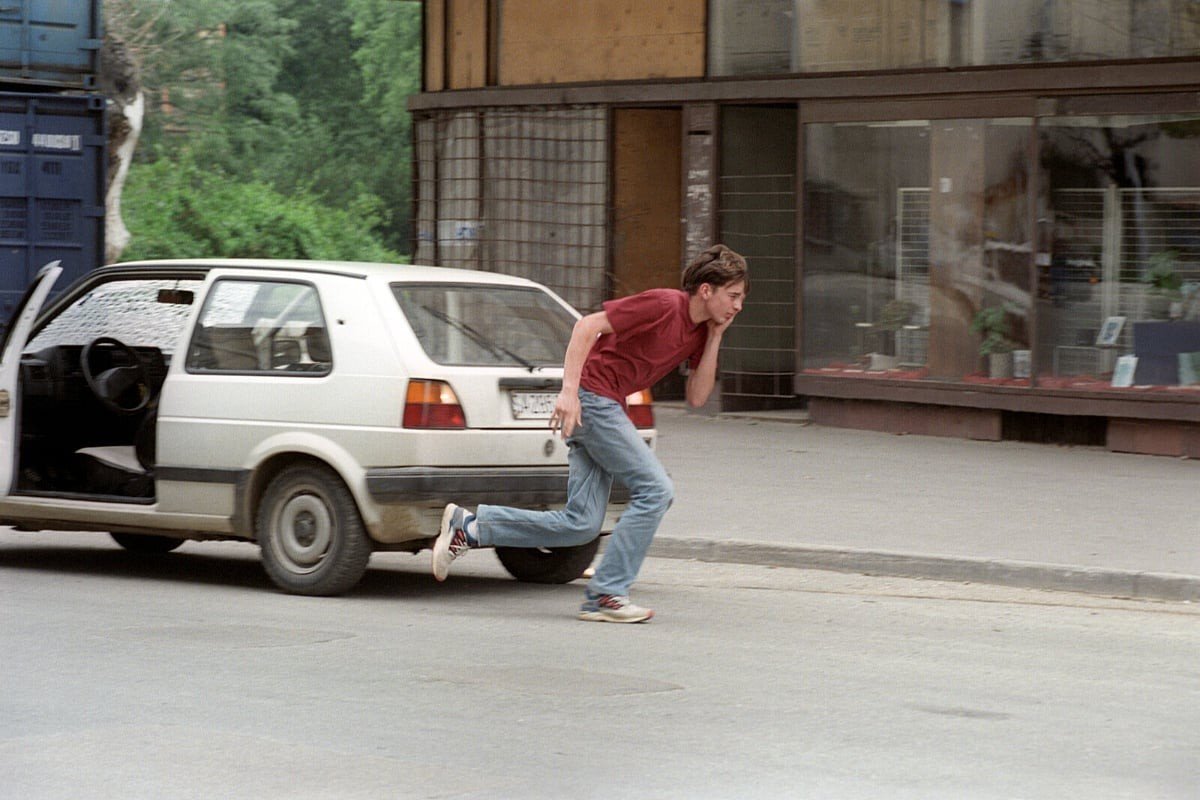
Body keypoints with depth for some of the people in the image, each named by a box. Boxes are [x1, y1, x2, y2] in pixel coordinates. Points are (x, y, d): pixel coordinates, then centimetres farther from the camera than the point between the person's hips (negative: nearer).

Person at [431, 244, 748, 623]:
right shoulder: (663, 305, -15)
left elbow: (697, 397, 8)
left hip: (606, 406, 9)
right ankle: (606, 594, -9)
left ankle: (468, 527, 10)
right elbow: (588, 325, -17)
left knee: (581, 525, 3)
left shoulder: (701, 330, 11)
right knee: (654, 489, -13)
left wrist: (715, 337, 0)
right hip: (591, 396, -9)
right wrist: (569, 390, -23)